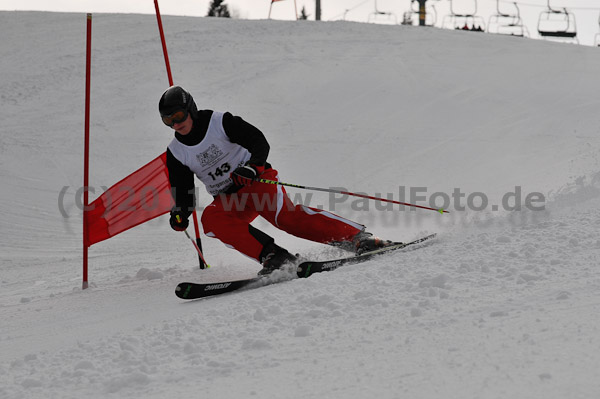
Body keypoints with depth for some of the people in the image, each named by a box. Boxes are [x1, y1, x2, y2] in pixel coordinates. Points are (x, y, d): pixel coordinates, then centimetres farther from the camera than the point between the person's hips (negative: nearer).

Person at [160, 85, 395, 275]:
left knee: (285, 216, -31)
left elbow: (260, 143, -14)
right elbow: (183, 191, 9)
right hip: (228, 200, 5)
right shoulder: (176, 153, 3)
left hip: (257, 180, -5)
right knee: (210, 219, -27)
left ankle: (358, 238, -29)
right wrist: (180, 213, -12)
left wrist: (251, 168, -34)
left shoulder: (220, 122, -9)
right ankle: (273, 256, -31)